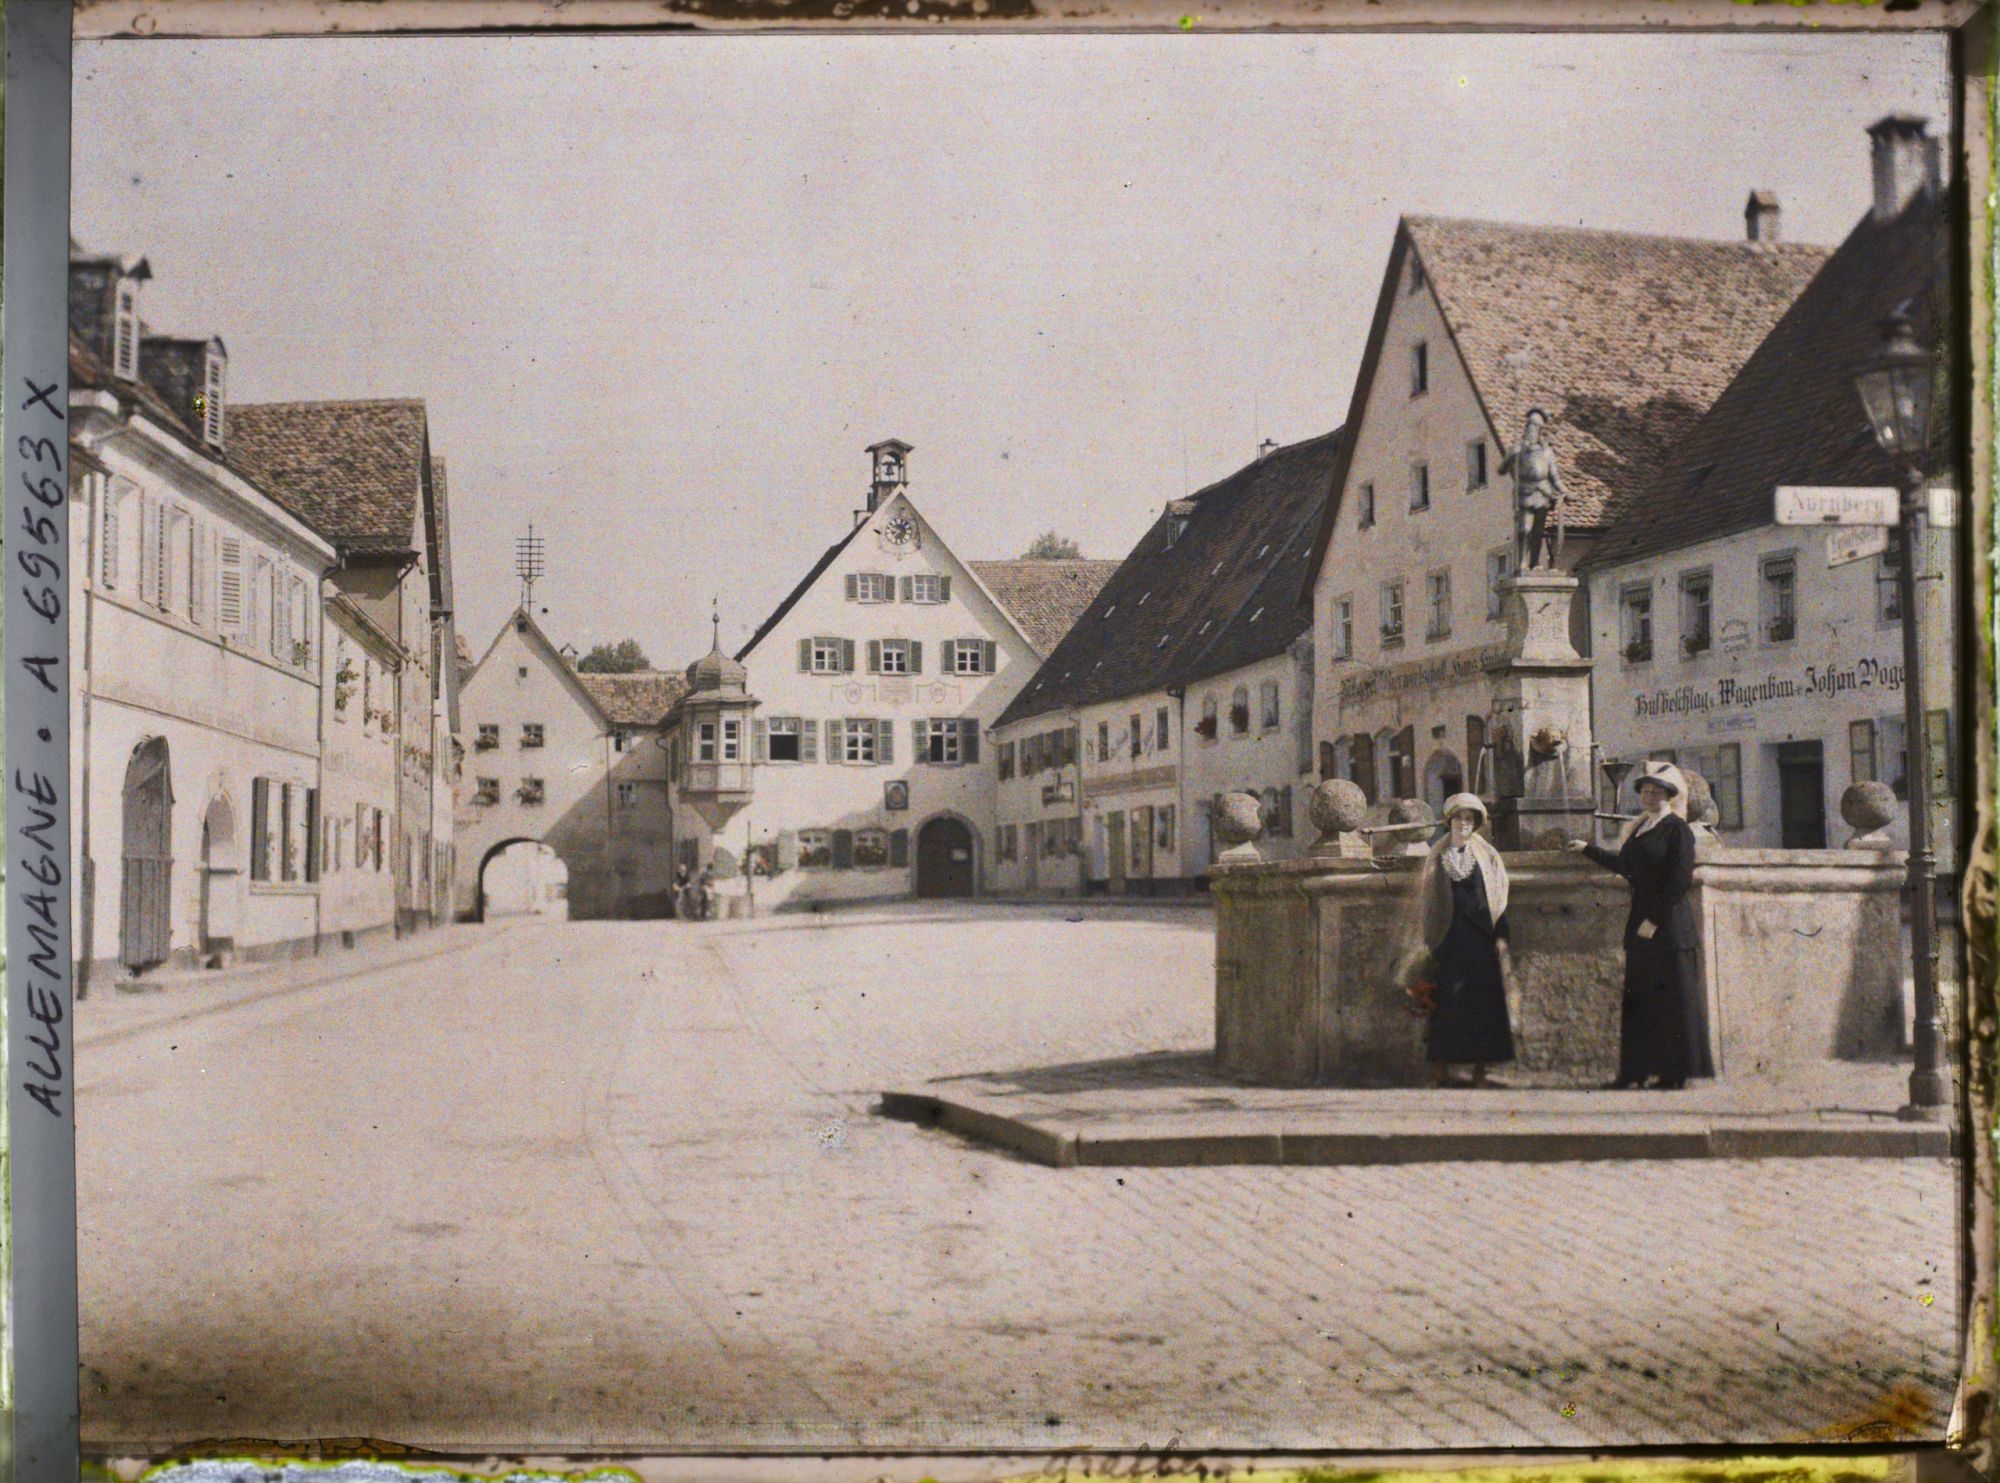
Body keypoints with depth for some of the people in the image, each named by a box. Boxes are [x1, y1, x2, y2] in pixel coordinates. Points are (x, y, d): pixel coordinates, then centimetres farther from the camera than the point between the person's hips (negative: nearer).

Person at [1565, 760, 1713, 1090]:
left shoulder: (1677, 829, -8)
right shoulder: (1637, 830, 15)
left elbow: (1680, 880, -15)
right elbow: (1623, 865, 31)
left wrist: (1655, 920, -16)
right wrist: (1588, 849, 41)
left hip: (1668, 926, -8)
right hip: (1640, 922, 8)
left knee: (1673, 997, -4)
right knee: (1638, 998, 8)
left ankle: (1675, 1073, 0)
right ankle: (1635, 1071, 11)